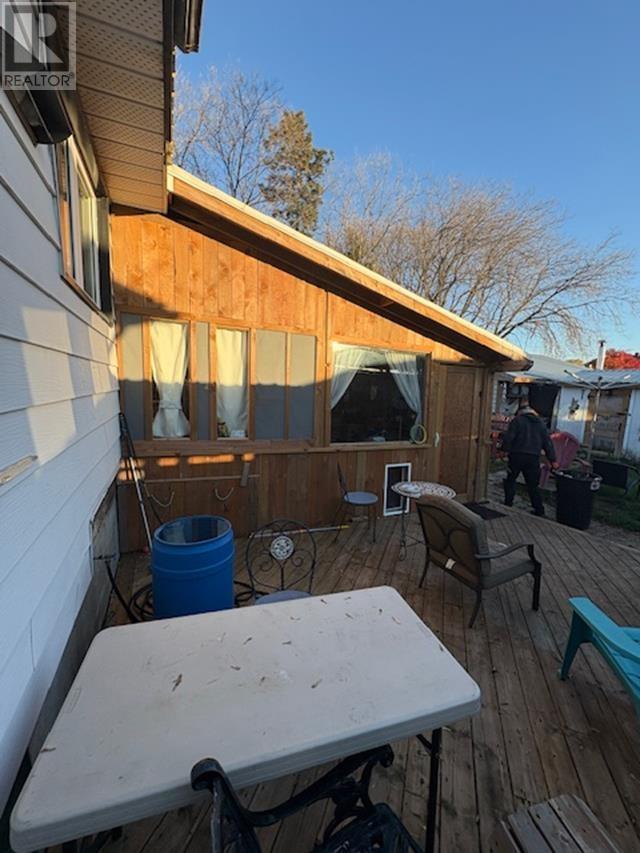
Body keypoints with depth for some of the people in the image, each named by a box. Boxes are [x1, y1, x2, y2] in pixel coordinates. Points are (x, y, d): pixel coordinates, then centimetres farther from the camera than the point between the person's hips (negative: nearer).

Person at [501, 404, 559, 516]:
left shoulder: (517, 420, -1)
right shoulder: (541, 423, 13)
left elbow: (508, 437, -11)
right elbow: (547, 442, 11)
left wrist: (504, 449, -2)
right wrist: (553, 460, 11)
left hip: (517, 456, -4)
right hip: (534, 458, 4)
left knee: (510, 480, 9)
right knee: (533, 484, 11)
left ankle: (508, 504, 7)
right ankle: (539, 509, 12)